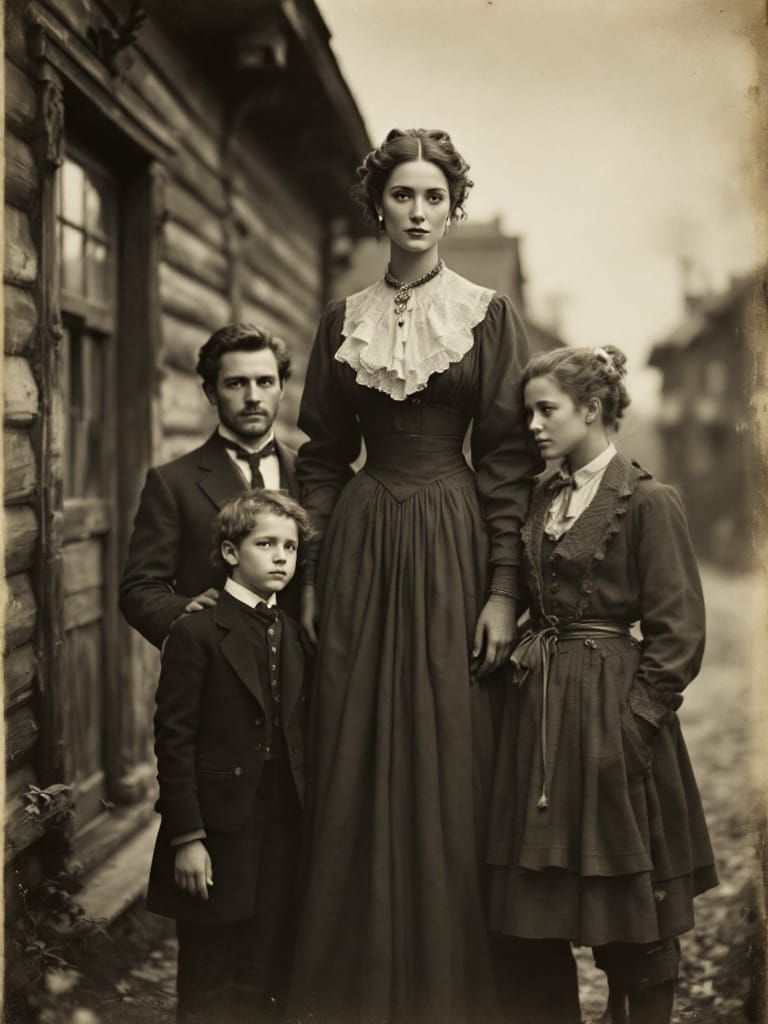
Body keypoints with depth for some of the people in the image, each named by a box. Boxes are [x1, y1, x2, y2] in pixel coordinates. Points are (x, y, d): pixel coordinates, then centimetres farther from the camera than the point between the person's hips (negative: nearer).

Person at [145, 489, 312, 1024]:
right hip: (220, 838, -5)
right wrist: (186, 837, -14)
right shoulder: (196, 633, -8)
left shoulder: (294, 635, 11)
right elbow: (174, 741, -11)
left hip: (283, 836, 5)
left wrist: (304, 822, 9)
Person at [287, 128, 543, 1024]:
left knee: (447, 769, 0)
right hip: (360, 547, 3)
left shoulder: (488, 314, 2)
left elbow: (510, 457, -3)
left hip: (451, 542, -2)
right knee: (355, 771, 5)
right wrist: (310, 575, 3)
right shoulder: (344, 319, 10)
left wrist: (502, 589, -10)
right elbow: (322, 455, 11)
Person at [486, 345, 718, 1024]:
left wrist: (636, 717, -15)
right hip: (538, 714, 7)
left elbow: (679, 633, -11)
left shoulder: (649, 502, -9)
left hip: (613, 719, -7)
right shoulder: (543, 500, 12)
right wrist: (529, 670, 7)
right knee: (530, 927, 10)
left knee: (634, 930, 3)